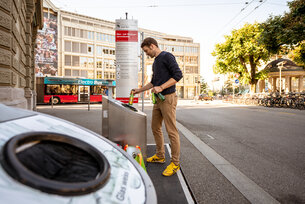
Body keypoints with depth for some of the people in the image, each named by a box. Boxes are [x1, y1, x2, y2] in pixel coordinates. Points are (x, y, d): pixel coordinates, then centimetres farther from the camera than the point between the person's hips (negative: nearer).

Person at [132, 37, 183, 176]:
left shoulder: (167, 56, -5)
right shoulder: (155, 62, 21)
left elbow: (178, 75, -15)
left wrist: (161, 87, -20)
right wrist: (139, 90, 26)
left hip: (168, 98, -9)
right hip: (158, 99, 9)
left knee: (171, 131, -6)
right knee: (155, 128, 13)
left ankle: (175, 163, 5)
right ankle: (160, 156, 26)